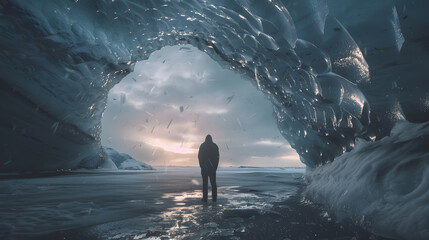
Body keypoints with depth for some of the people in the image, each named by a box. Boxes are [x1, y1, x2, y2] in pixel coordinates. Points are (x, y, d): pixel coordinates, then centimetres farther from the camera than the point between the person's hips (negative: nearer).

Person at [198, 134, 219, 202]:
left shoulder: (202, 146, 2)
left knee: (205, 183, 1)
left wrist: (201, 165, 7)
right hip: (212, 167, 1)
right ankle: (214, 198, 5)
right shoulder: (215, 146, 5)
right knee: (213, 183, 6)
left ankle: (205, 198, -1)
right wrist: (215, 166, 7)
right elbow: (217, 157, 3)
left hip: (204, 167, -1)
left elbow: (199, 156, 0)